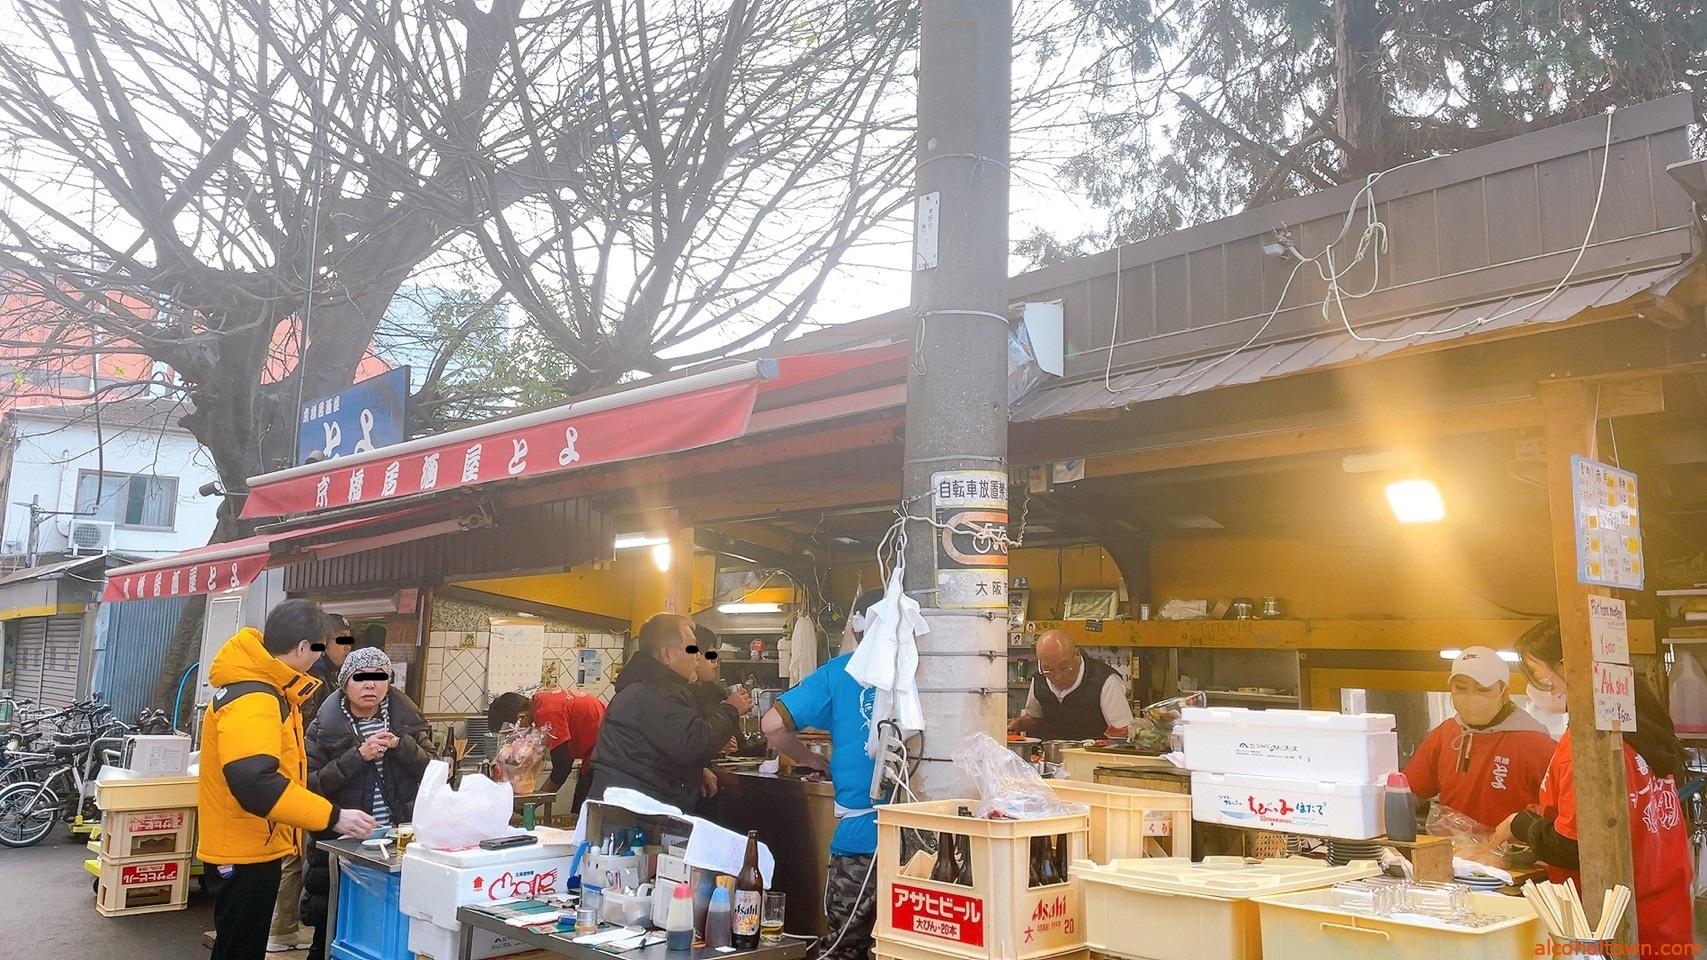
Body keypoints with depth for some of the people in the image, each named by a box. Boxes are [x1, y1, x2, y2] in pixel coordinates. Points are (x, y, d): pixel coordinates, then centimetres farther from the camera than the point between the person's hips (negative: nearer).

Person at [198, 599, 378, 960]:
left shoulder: (262, 686, 9)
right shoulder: (252, 700, -25)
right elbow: (255, 783, -36)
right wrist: (332, 817, -35)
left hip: (252, 845, 10)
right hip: (246, 851, -10)